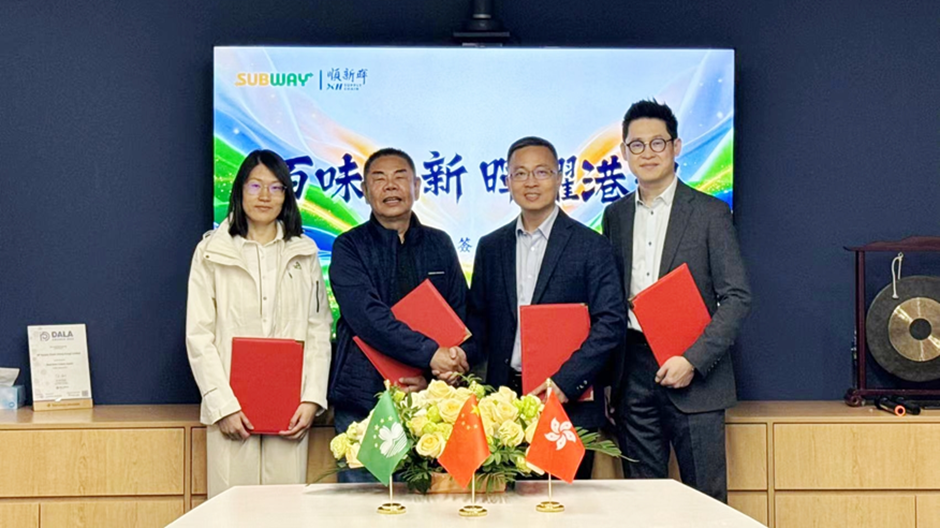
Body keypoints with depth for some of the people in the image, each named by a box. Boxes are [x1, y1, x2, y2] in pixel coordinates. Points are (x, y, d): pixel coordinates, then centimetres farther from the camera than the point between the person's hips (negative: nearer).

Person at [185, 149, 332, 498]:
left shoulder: (304, 253, 13)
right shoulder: (212, 251, 6)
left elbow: (319, 330, 9)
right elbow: (198, 335, 1)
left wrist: (312, 399, -3)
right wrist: (222, 404, -9)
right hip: (232, 406, -2)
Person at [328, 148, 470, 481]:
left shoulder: (439, 245, 14)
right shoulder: (350, 247, 2)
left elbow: (460, 317, 11)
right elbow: (367, 316, -12)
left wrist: (436, 375, -7)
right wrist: (429, 353, -21)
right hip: (363, 401, -2)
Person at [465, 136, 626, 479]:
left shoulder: (590, 247, -1)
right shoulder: (490, 247, 13)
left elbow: (611, 323, -7)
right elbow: (479, 320, 15)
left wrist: (565, 382, -17)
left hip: (569, 403, -3)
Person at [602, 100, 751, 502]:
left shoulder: (710, 213, 0)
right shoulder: (615, 216, 13)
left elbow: (737, 298, -5)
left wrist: (693, 360, -16)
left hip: (692, 376, -3)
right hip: (633, 375, 4)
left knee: (706, 499, -2)